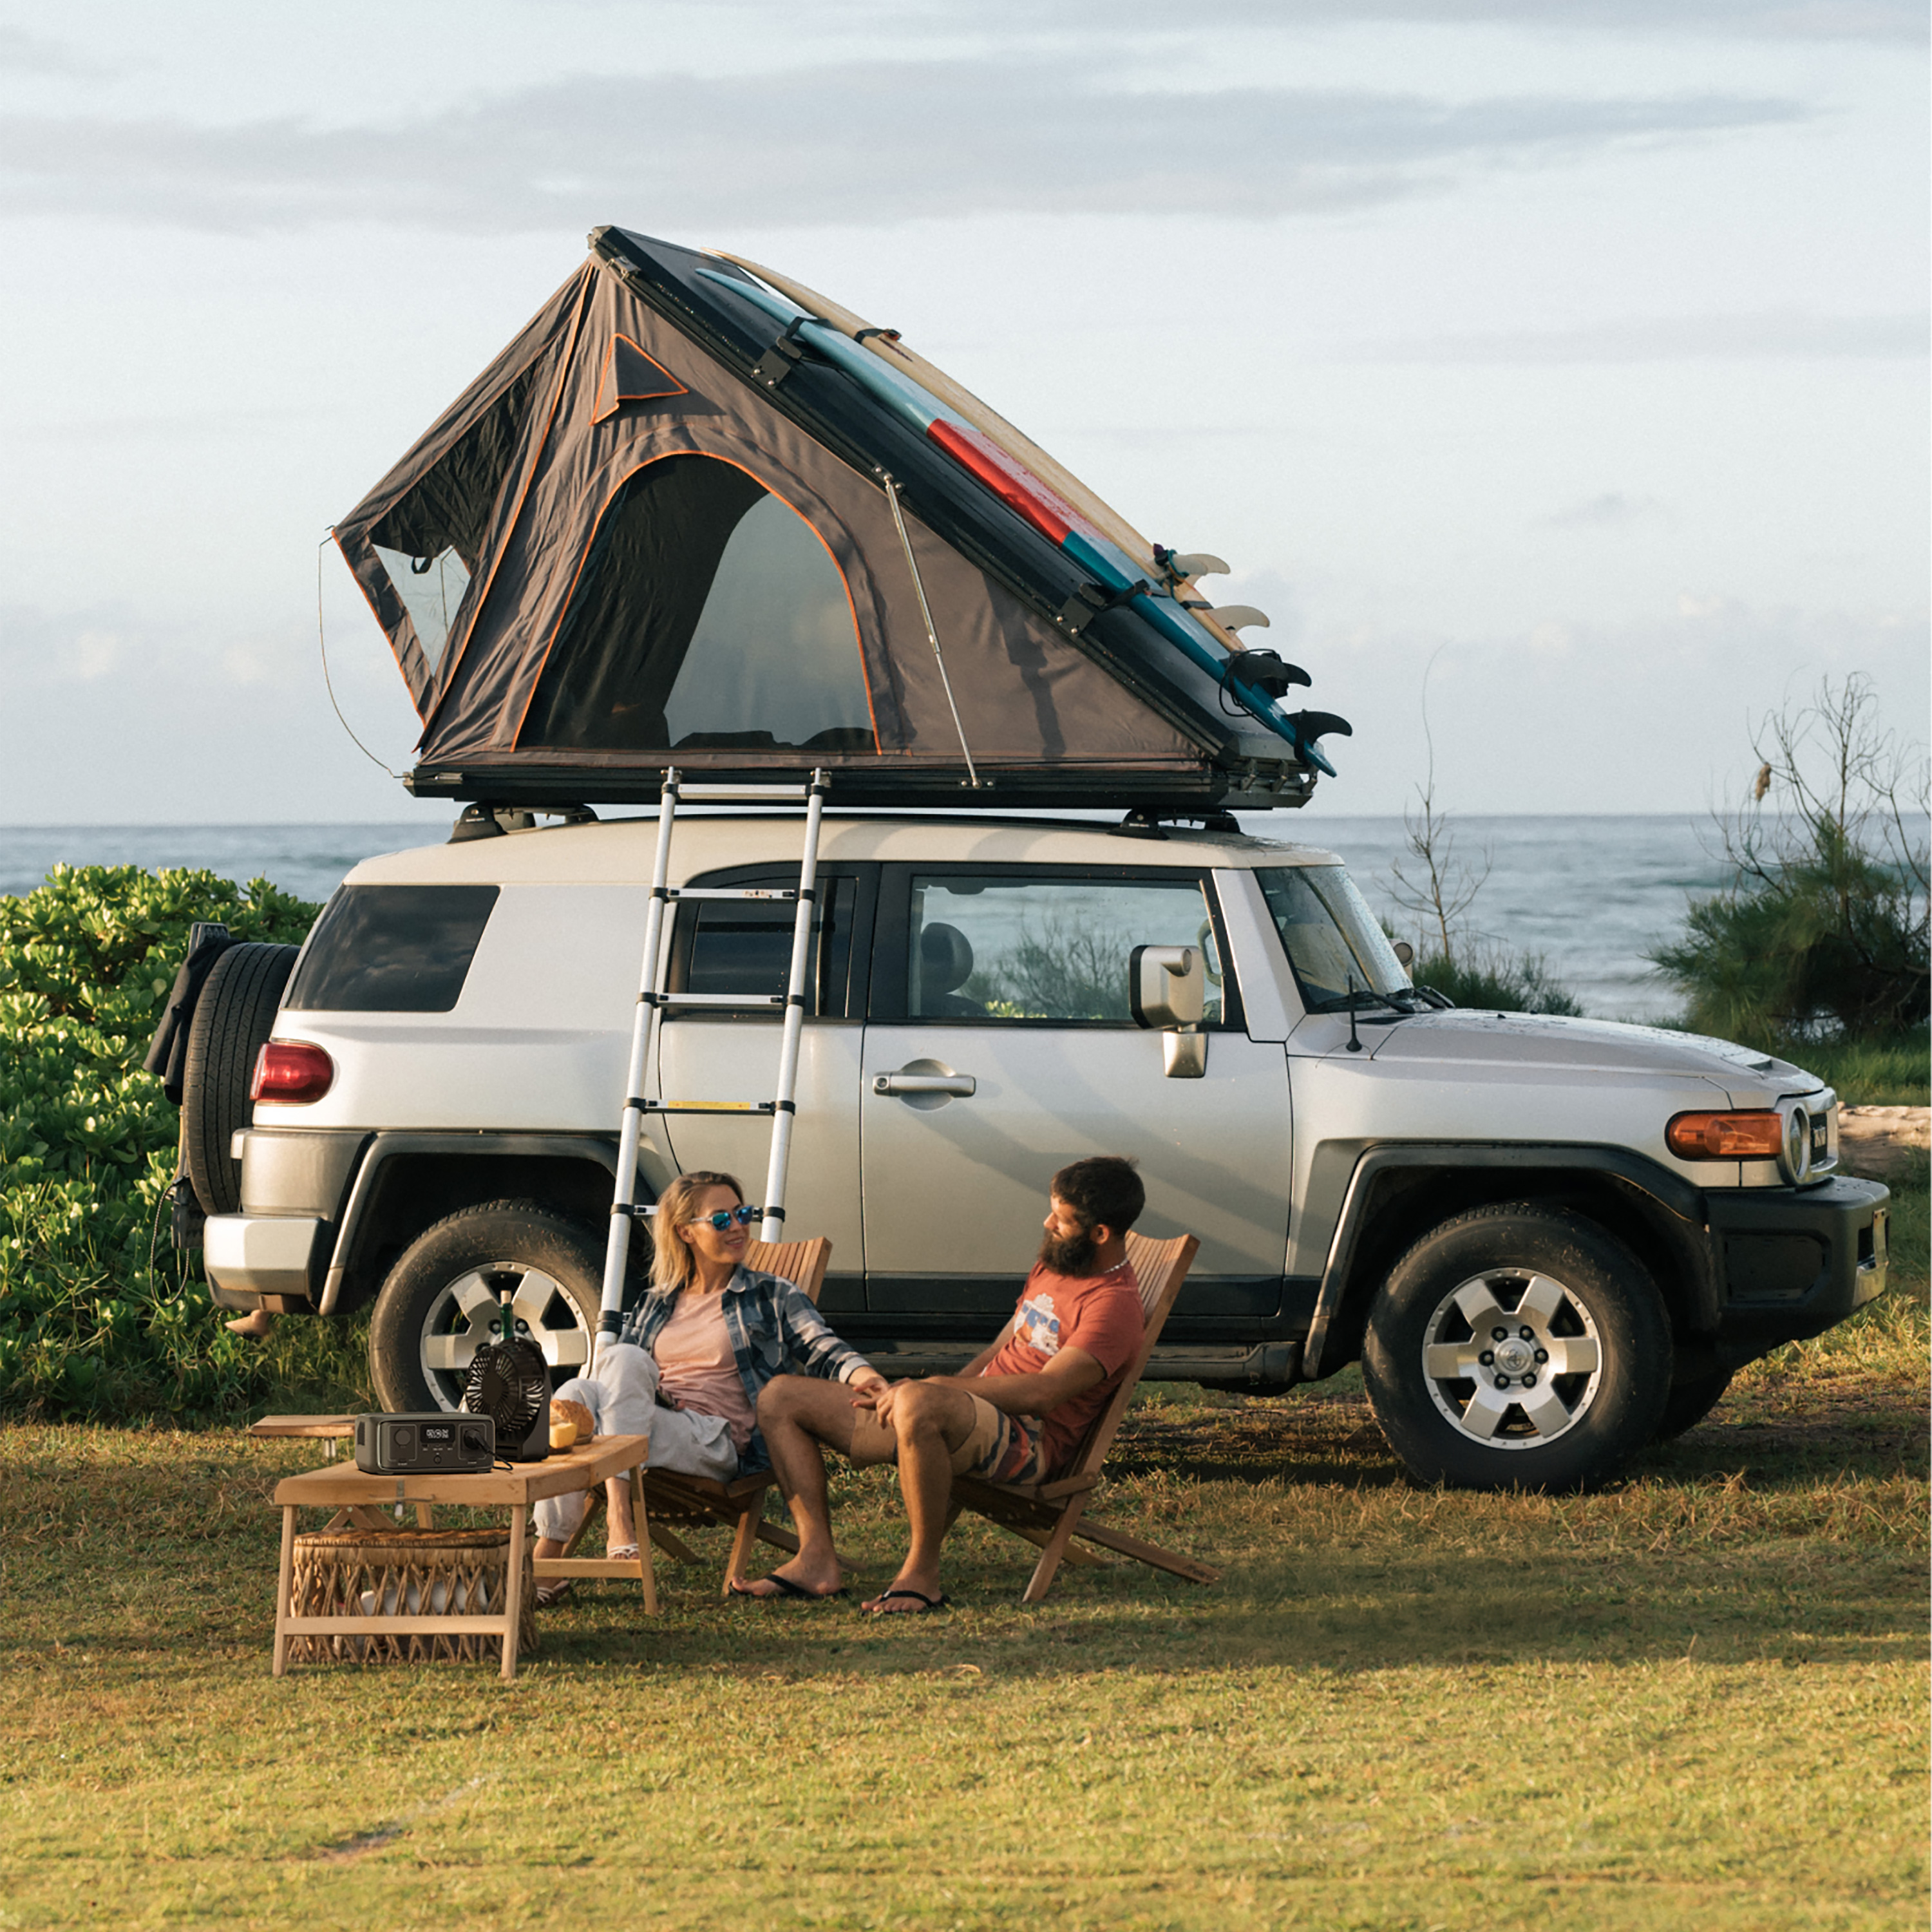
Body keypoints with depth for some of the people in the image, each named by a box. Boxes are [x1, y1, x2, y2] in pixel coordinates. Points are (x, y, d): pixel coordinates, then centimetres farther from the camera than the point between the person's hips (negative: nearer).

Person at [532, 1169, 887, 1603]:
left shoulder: (773, 1297, 16)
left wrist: (859, 1372, -23)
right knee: (577, 1393, -30)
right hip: (646, 1431, 4)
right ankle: (545, 1562, -36)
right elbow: (616, 1381, 21)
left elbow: (820, 1348, 0)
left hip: (714, 1445, -4)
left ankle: (620, 1520, -41)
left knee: (624, 1359, -28)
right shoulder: (654, 1307, 27)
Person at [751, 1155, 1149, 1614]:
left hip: (1030, 1442, -10)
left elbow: (1044, 1392, -22)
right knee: (781, 1397, 5)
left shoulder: (1115, 1304, -10)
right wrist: (906, 1391, 12)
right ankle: (817, 1558, -7)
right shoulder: (1052, 1264, 21)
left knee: (917, 1404, -44)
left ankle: (922, 1572, -31)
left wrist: (937, 1388, -21)